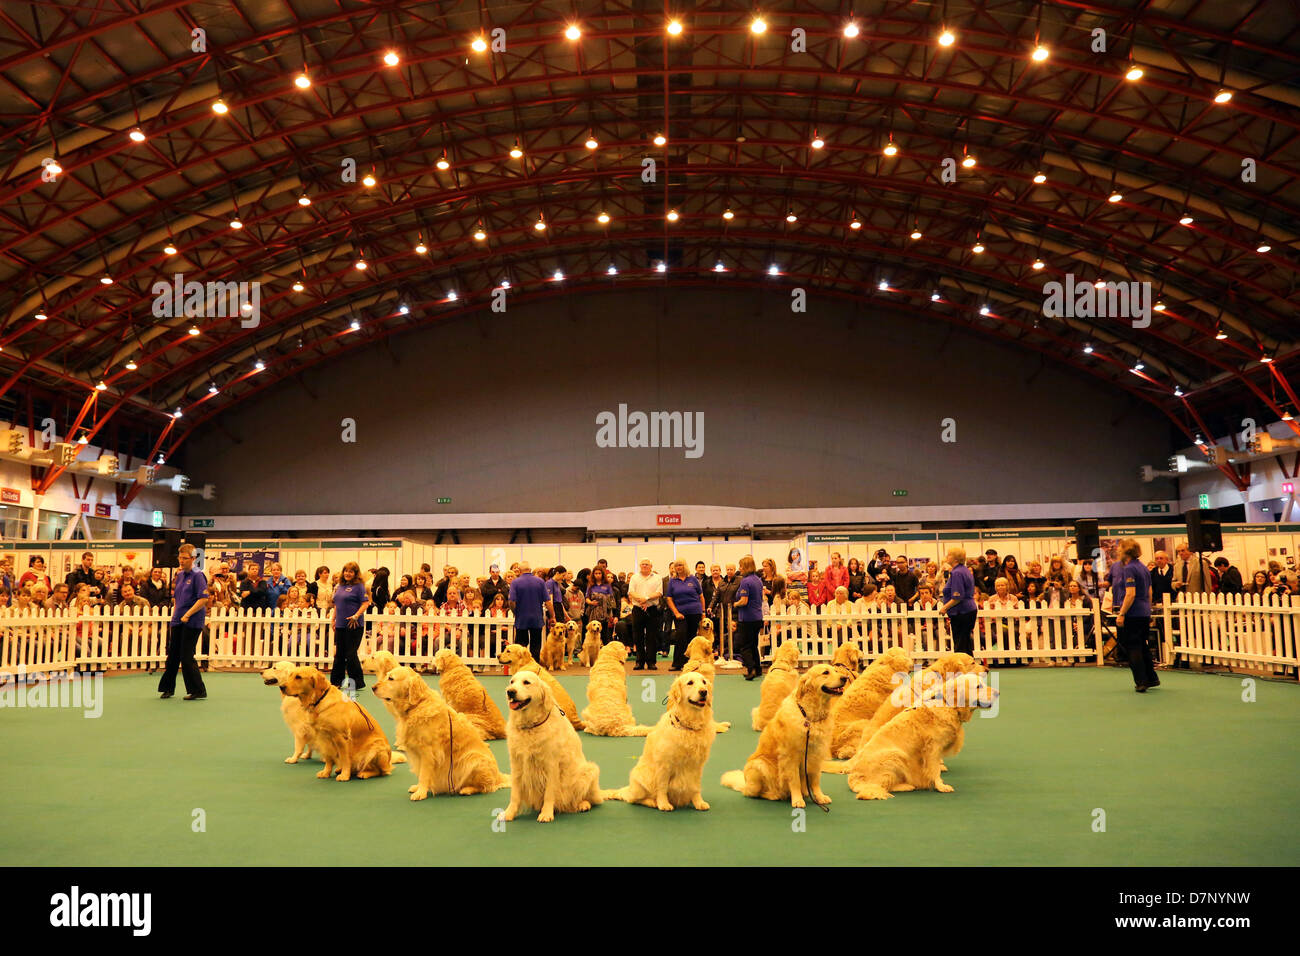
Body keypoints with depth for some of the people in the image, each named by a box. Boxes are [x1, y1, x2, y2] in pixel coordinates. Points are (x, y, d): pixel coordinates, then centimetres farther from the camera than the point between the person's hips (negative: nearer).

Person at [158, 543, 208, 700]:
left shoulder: (197, 575, -10)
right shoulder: (180, 575, 13)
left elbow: (203, 599, -18)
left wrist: (187, 614, -19)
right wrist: (174, 618, 14)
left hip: (192, 622, -7)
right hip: (178, 621, 7)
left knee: (186, 657, -7)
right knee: (172, 655, 13)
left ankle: (198, 691, 2)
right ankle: (167, 688, 26)